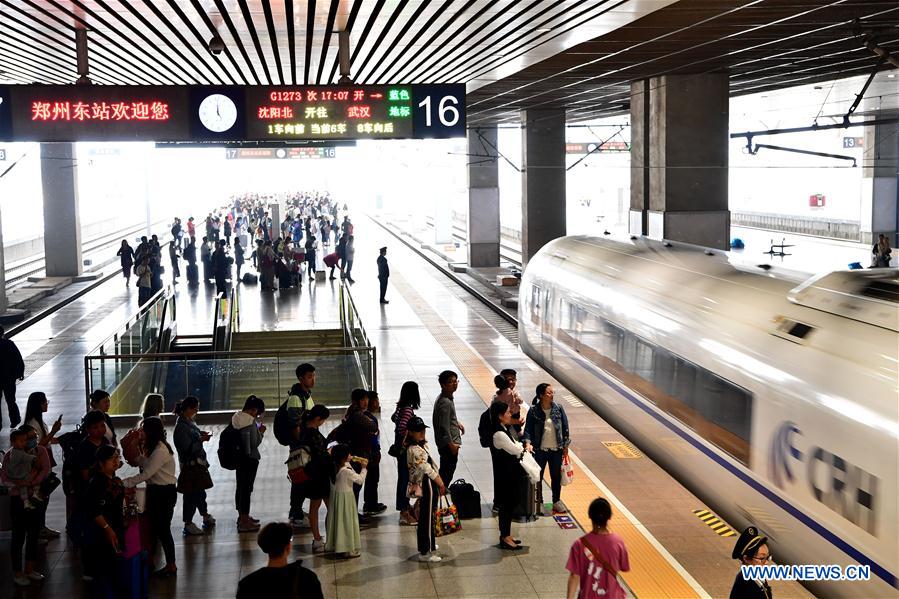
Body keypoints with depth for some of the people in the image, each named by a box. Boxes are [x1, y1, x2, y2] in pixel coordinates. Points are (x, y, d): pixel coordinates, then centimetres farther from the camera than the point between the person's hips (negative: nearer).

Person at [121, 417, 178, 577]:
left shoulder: (161, 451, -23)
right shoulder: (153, 448, 8)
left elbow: (146, 474, -25)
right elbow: (141, 463, 6)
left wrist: (125, 483, -23)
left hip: (165, 493, -10)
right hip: (154, 491, 10)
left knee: (163, 529, 0)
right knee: (152, 526, 17)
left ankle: (171, 566, 11)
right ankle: (149, 560, 30)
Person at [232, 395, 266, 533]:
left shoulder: (236, 418, 4)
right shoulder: (251, 422, -21)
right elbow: (255, 443, -22)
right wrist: (261, 432, -6)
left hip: (238, 458, 9)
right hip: (250, 459, -9)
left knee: (240, 486, 19)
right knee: (247, 488, -1)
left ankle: (242, 516, 34)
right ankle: (244, 522, 5)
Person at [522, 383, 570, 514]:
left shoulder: (558, 409, -4)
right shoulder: (533, 412, -10)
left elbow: (565, 428, 3)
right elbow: (528, 429, -7)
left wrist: (565, 446, 4)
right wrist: (527, 442, -24)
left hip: (556, 449, 2)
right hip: (540, 450, -2)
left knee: (556, 476, 12)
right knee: (538, 476, 8)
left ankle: (557, 502, 29)